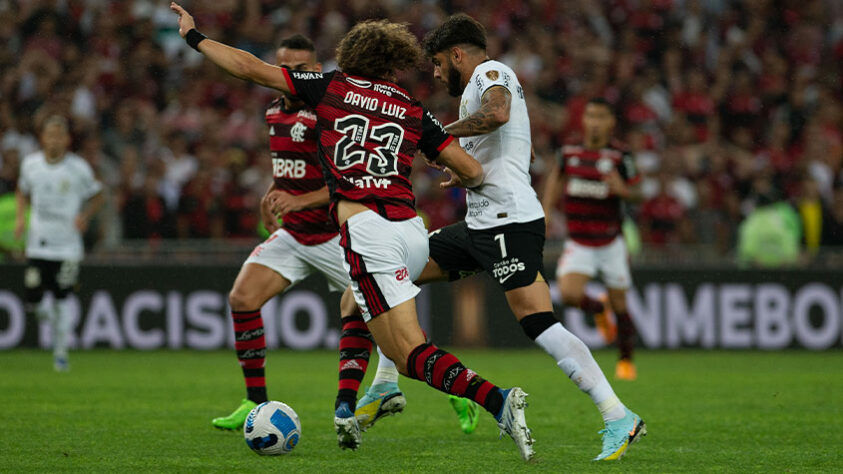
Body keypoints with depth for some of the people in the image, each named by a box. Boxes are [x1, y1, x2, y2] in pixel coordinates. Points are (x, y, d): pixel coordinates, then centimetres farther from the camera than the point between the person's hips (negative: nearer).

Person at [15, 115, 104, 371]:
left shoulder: (78, 168, -6)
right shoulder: (30, 164, 2)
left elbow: (97, 197, 6)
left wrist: (84, 216, -11)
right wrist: (21, 217, 4)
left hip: (67, 245, -2)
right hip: (38, 243, 2)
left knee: (62, 299, -2)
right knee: (33, 301, -3)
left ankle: (60, 351, 12)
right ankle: (49, 313, 32)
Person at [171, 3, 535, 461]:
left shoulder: (333, 86, 11)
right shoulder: (412, 109, 17)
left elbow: (249, 67, 14)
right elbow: (472, 171, 13)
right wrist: (457, 179, 39)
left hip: (367, 230, -5)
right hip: (411, 229, 5)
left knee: (410, 353, -11)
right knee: (357, 307, 34)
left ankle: (497, 400, -31)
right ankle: (348, 410, 30)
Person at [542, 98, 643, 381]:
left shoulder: (619, 158, -9)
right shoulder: (569, 154, -1)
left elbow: (637, 195, -5)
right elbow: (556, 177, 18)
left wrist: (623, 189, -27)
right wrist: (546, 210, 10)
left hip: (610, 243, -1)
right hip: (578, 244, 1)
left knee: (619, 306, 3)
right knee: (569, 294, -20)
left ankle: (626, 360, 26)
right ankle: (599, 309, 16)